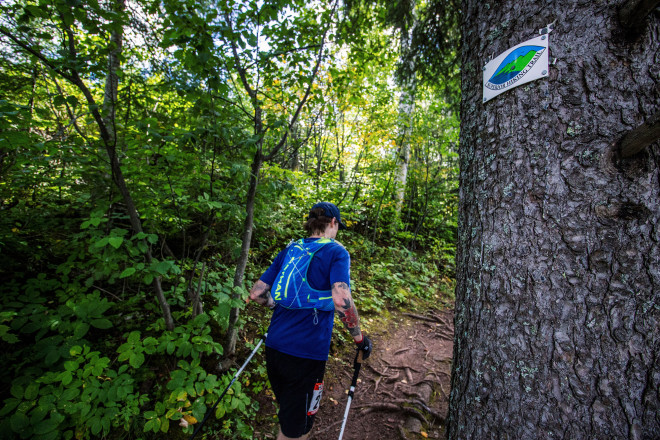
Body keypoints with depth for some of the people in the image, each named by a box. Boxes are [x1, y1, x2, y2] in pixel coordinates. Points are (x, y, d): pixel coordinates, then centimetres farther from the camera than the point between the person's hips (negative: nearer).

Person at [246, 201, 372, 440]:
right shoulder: (336, 252, -8)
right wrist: (359, 337, -9)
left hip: (274, 347, 6)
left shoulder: (289, 249, 7)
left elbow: (256, 293, 7)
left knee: (288, 414, 29)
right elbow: (341, 300, -24)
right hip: (306, 354, -5)